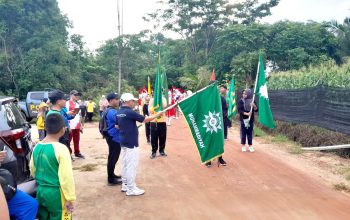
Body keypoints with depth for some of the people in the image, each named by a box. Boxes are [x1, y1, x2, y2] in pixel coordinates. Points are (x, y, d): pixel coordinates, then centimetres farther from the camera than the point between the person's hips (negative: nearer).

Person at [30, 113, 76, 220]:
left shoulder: (37, 147, 0)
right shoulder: (61, 148, -20)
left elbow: (32, 170, 13)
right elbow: (66, 177, -20)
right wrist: (70, 198, -12)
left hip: (41, 191, 7)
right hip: (56, 193, -6)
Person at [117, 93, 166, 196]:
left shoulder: (119, 113, 7)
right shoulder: (130, 112, -20)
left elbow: (118, 126, 17)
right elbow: (145, 119, -16)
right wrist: (158, 114, -5)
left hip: (123, 142, 9)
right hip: (131, 143, -9)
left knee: (125, 164, 16)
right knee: (131, 166, -2)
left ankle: (125, 185, 26)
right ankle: (131, 189, 5)